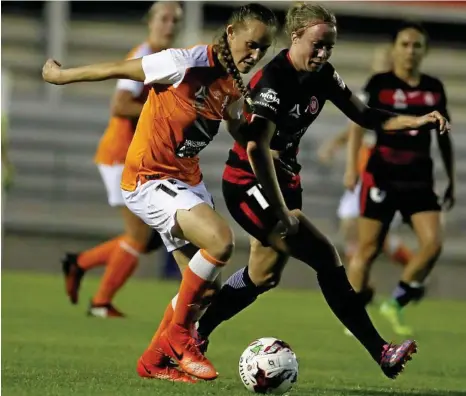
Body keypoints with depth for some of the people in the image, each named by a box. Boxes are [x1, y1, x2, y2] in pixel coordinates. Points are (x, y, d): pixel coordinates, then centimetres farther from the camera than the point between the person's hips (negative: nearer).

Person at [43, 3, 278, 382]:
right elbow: (120, 69, -9)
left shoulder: (236, 85, 4)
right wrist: (61, 75, 1)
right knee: (220, 240, -28)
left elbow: (237, 127, 25)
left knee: (202, 287, 6)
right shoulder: (189, 63, -20)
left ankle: (155, 361, 25)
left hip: (188, 179, 9)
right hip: (149, 180, -8)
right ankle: (178, 334, -10)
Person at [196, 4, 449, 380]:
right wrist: (282, 214, -34)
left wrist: (413, 121, -13)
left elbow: (364, 115, 5)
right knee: (326, 257, -16)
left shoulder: (322, 76, -1)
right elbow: (257, 150, -34)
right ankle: (382, 353, -15)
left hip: (284, 180, 9)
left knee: (263, 277, 17)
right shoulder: (274, 81, -26)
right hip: (248, 184, -9)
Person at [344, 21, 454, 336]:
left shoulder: (435, 89, 8)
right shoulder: (380, 84, -3)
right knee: (369, 248, 1)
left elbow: (444, 137, 15)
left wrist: (452, 180, 16)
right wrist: (352, 167, -13)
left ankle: (396, 303, 5)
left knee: (433, 242, -12)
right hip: (382, 176, -3)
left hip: (419, 179, 3)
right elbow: (359, 125, -3)